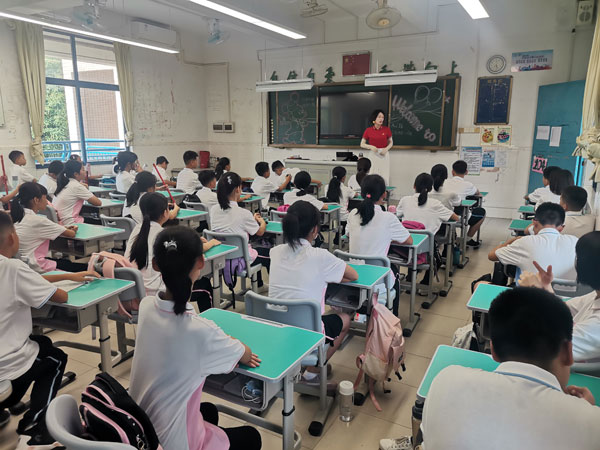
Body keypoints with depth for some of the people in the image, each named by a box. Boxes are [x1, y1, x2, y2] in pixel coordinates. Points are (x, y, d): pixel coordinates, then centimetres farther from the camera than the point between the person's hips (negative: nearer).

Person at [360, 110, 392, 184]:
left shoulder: (386, 129, 0)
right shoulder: (368, 130, -1)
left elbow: (391, 142, 12)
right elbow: (362, 144, 4)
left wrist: (386, 149, -8)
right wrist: (371, 147, -14)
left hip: (384, 155, 1)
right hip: (373, 155, 0)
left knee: (384, 177, -2)